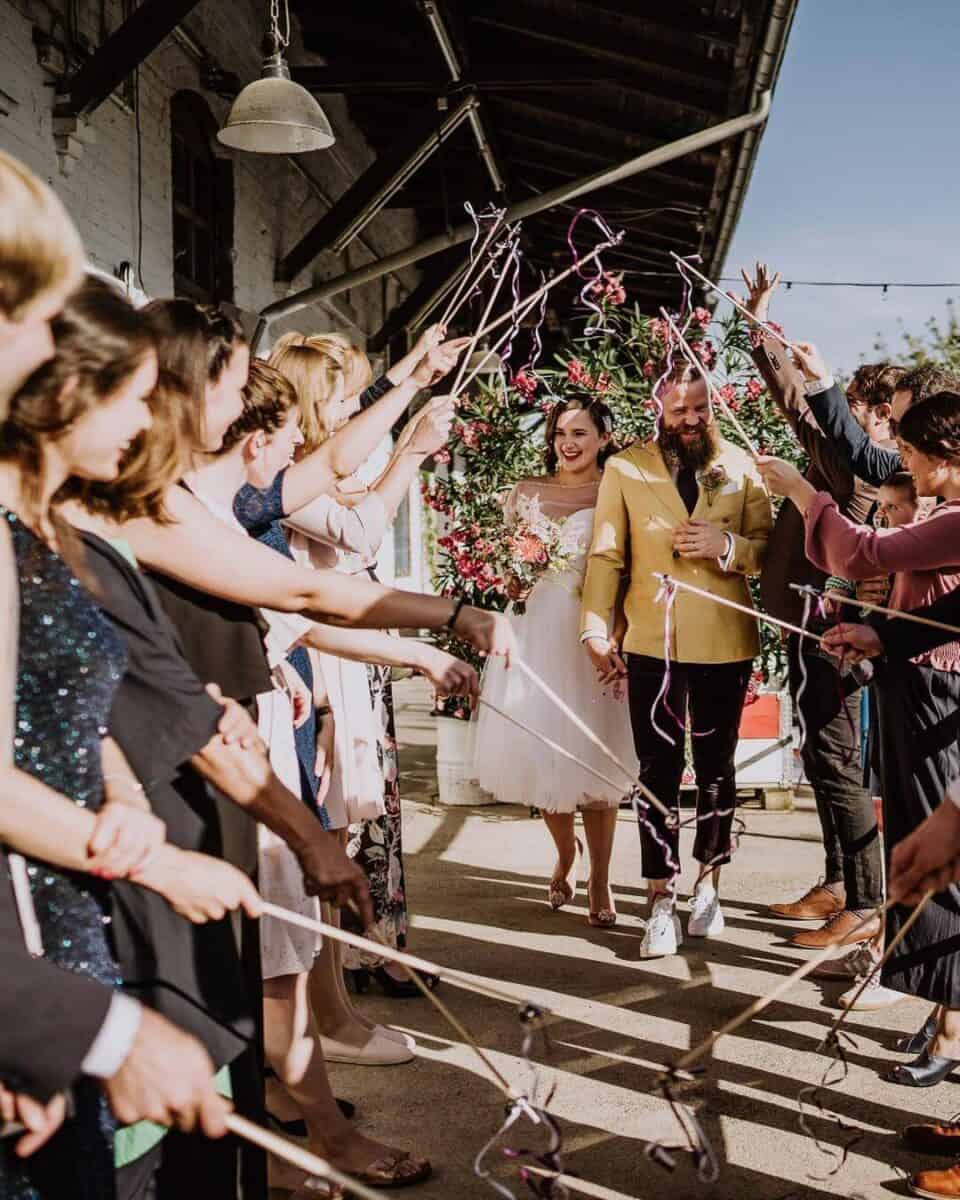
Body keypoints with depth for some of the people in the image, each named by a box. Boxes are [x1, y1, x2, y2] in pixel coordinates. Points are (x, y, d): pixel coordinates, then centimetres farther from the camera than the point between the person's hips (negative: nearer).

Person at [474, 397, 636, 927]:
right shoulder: (526, 493, 11)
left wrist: (615, 638, -17)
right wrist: (511, 581, -3)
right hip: (536, 630, 3)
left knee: (593, 754, -2)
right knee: (539, 748, 6)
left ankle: (599, 879, 12)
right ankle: (565, 851, 31)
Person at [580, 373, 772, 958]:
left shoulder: (740, 465, 6)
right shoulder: (625, 469, 3)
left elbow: (769, 547, 5)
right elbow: (606, 554, 0)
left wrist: (726, 546, -15)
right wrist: (596, 630, -6)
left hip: (726, 643, 2)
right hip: (652, 643, -1)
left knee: (717, 766, 12)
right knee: (659, 771, 0)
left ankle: (708, 886, 28)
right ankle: (662, 902, 8)